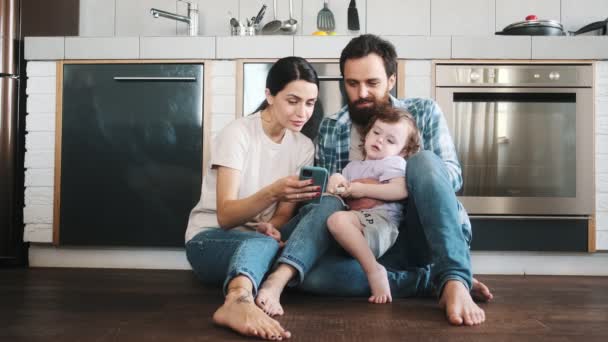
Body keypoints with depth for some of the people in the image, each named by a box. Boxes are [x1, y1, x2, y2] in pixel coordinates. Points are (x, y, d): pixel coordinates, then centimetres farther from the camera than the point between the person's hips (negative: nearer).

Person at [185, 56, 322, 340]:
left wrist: (269, 227, -25)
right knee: (263, 244, -41)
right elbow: (225, 215, -23)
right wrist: (272, 192, -41)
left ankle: (237, 301, -47)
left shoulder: (303, 146, 1)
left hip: (259, 240, 7)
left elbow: (283, 214, 0)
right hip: (210, 240, -7)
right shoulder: (238, 133, -15)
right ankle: (239, 302, -68)